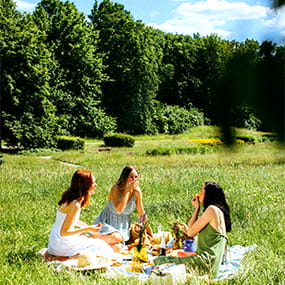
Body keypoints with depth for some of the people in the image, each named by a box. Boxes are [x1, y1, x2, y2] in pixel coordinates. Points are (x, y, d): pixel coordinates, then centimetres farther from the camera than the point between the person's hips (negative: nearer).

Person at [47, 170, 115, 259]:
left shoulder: (69, 198, 3)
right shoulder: (75, 205, -25)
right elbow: (64, 232, -24)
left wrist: (90, 228, 10)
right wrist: (87, 229, -17)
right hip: (63, 246, -8)